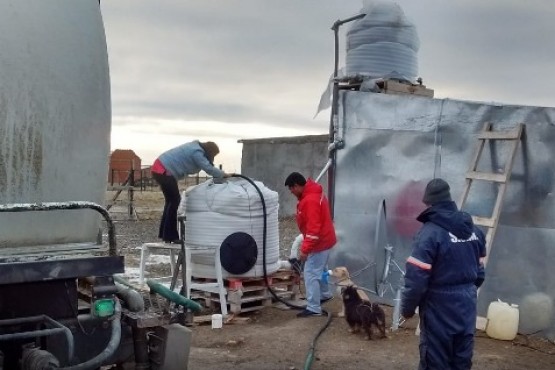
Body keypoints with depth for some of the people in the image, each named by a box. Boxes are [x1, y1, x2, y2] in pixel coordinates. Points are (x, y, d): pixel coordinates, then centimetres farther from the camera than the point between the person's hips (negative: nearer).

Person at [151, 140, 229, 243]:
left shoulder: (195, 147, 15)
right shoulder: (197, 152, -15)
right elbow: (209, 169, -18)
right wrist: (224, 175, -4)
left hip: (159, 168, 11)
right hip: (164, 171, -11)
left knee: (171, 200, 17)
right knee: (175, 201, -6)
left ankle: (165, 234, 24)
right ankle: (170, 236, -2)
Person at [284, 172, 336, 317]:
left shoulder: (310, 200, -28)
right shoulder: (313, 193, 6)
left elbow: (313, 229, -30)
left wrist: (305, 249, -26)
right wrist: (306, 245, 23)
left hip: (319, 243, -10)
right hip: (324, 239, 10)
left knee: (311, 274, -4)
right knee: (320, 269, 26)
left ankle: (314, 308, 2)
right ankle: (325, 294, 44)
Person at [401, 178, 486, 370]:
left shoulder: (430, 233, -17)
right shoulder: (474, 230, 7)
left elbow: (416, 278, -19)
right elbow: (480, 272, 12)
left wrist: (407, 308, -6)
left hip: (440, 308, -7)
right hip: (467, 306, 7)